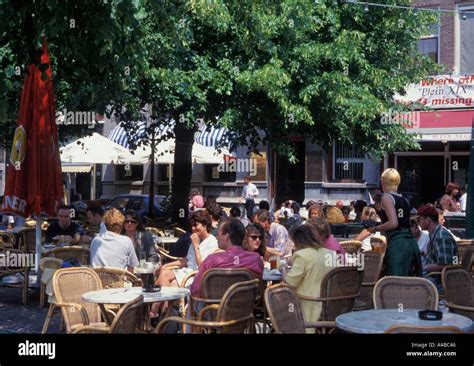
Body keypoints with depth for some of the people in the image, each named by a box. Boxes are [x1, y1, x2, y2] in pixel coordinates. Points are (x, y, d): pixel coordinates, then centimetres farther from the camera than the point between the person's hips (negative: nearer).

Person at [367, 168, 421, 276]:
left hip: (397, 243, -8)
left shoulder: (386, 197, -5)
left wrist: (375, 228, -2)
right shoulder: (404, 200, 16)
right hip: (412, 242, 8)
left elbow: (393, 223, -16)